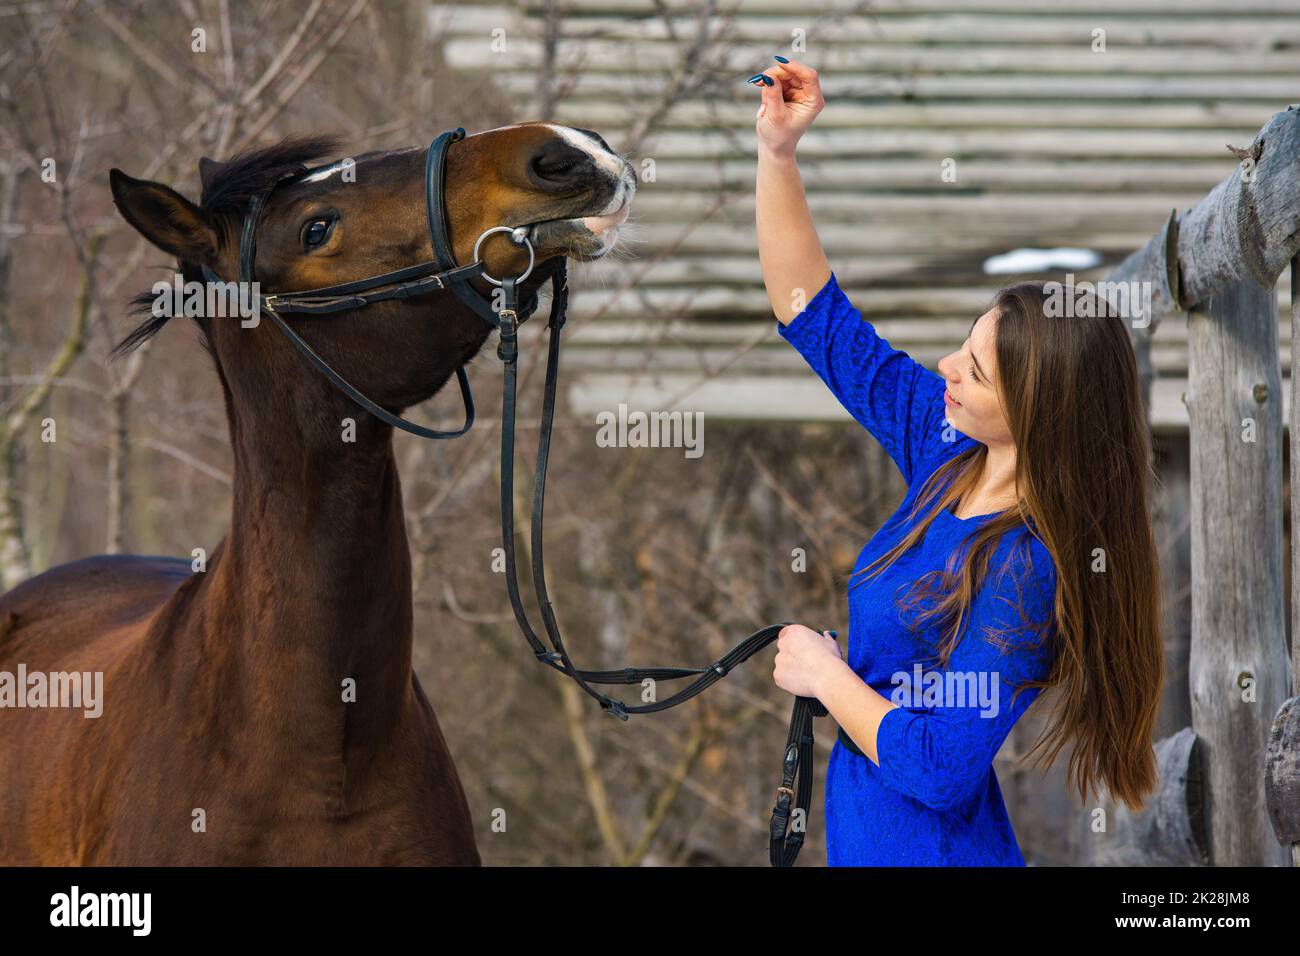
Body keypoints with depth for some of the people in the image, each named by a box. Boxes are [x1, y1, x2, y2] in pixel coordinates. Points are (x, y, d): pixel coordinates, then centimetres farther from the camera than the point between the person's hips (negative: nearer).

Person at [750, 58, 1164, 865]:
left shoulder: (1024, 570, -27)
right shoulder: (950, 449, -4)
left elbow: (939, 766, -28)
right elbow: (820, 321, 3)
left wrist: (827, 677, -14)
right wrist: (777, 153, -5)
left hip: (928, 844, -8)